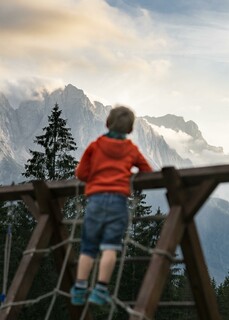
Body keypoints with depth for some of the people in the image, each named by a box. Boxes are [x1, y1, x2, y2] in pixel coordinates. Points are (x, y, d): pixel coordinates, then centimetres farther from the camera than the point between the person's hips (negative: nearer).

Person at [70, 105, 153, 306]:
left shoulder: (95, 145, 12)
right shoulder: (132, 149, 16)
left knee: (88, 247, 7)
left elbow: (81, 174, 12)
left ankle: (80, 289, 2)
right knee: (110, 247, -6)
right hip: (119, 200, 0)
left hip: (96, 199, 1)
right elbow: (148, 172, 24)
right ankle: (101, 290, -14)